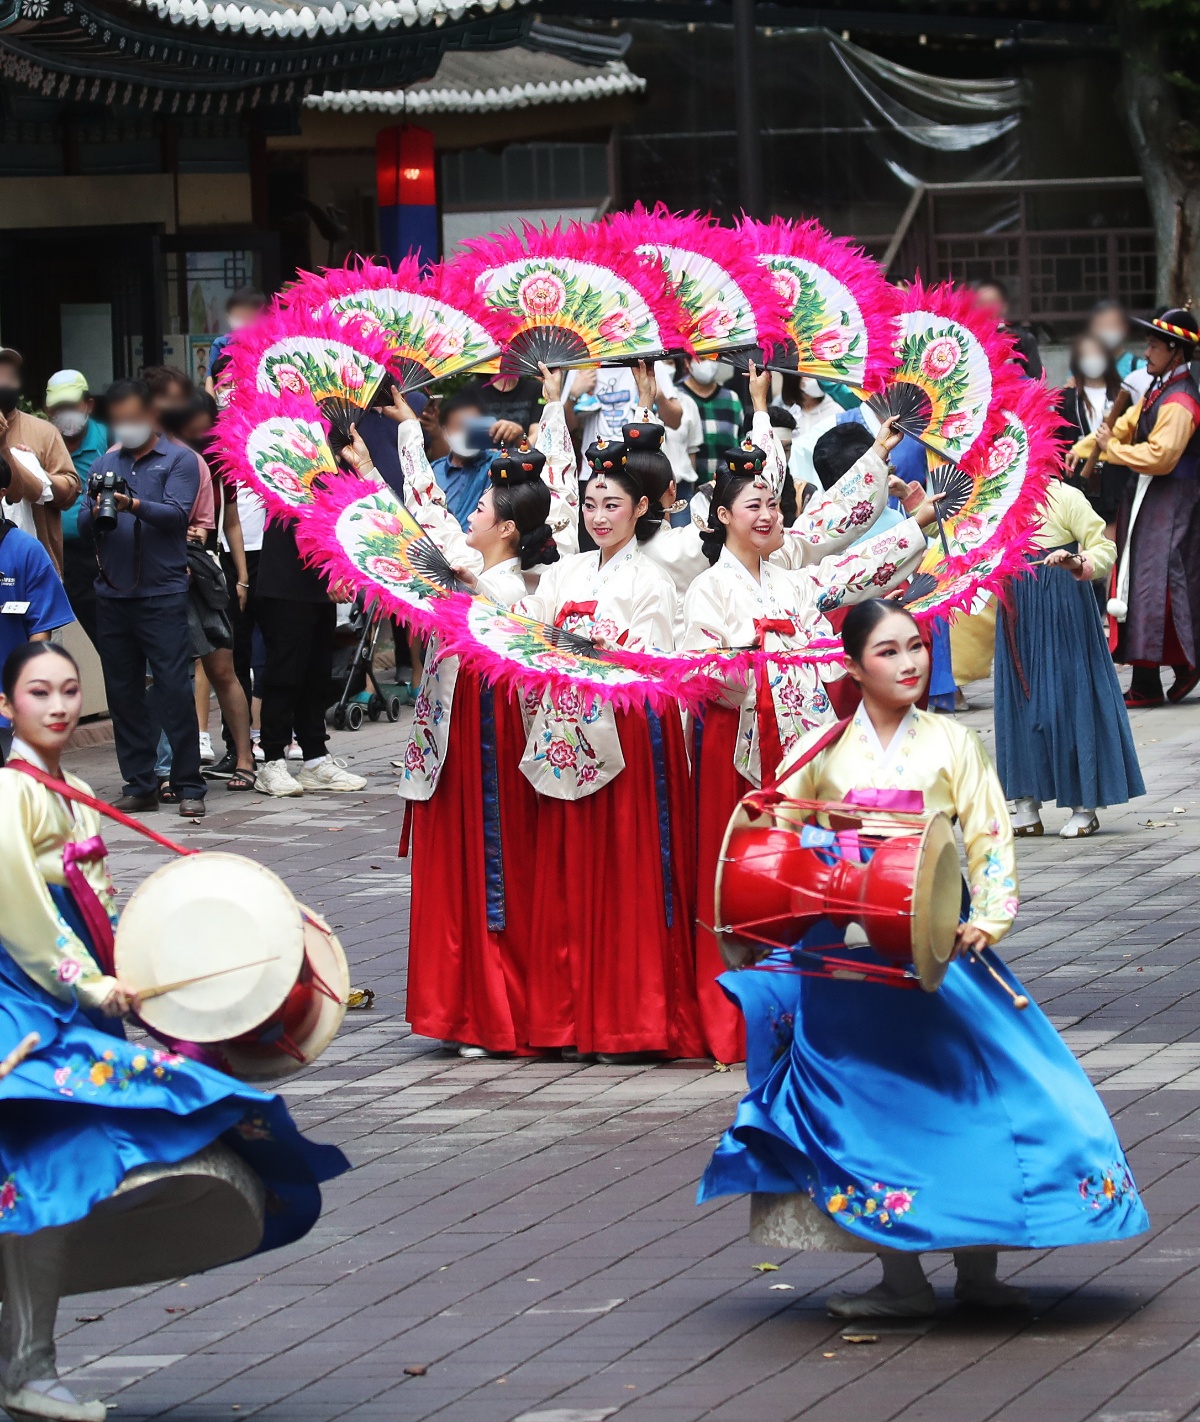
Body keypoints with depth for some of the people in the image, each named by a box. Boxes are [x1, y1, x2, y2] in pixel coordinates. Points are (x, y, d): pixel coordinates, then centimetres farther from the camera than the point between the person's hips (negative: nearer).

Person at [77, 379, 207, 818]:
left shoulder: (178, 460, 3)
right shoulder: (104, 465, 15)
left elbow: (177, 513, -13)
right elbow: (83, 524, 6)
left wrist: (134, 505, -30)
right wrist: (96, 512, -18)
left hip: (162, 595, -5)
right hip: (112, 595, 5)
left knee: (175, 688, -8)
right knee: (123, 692, 6)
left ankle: (189, 786, -4)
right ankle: (139, 785, 13)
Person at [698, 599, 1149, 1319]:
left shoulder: (952, 744, 2)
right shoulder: (825, 752, 3)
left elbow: (990, 840, 0)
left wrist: (987, 919, -13)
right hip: (845, 957, 1)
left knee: (971, 1088, -4)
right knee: (871, 1102, 2)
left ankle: (978, 1267, 9)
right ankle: (901, 1278, 8)